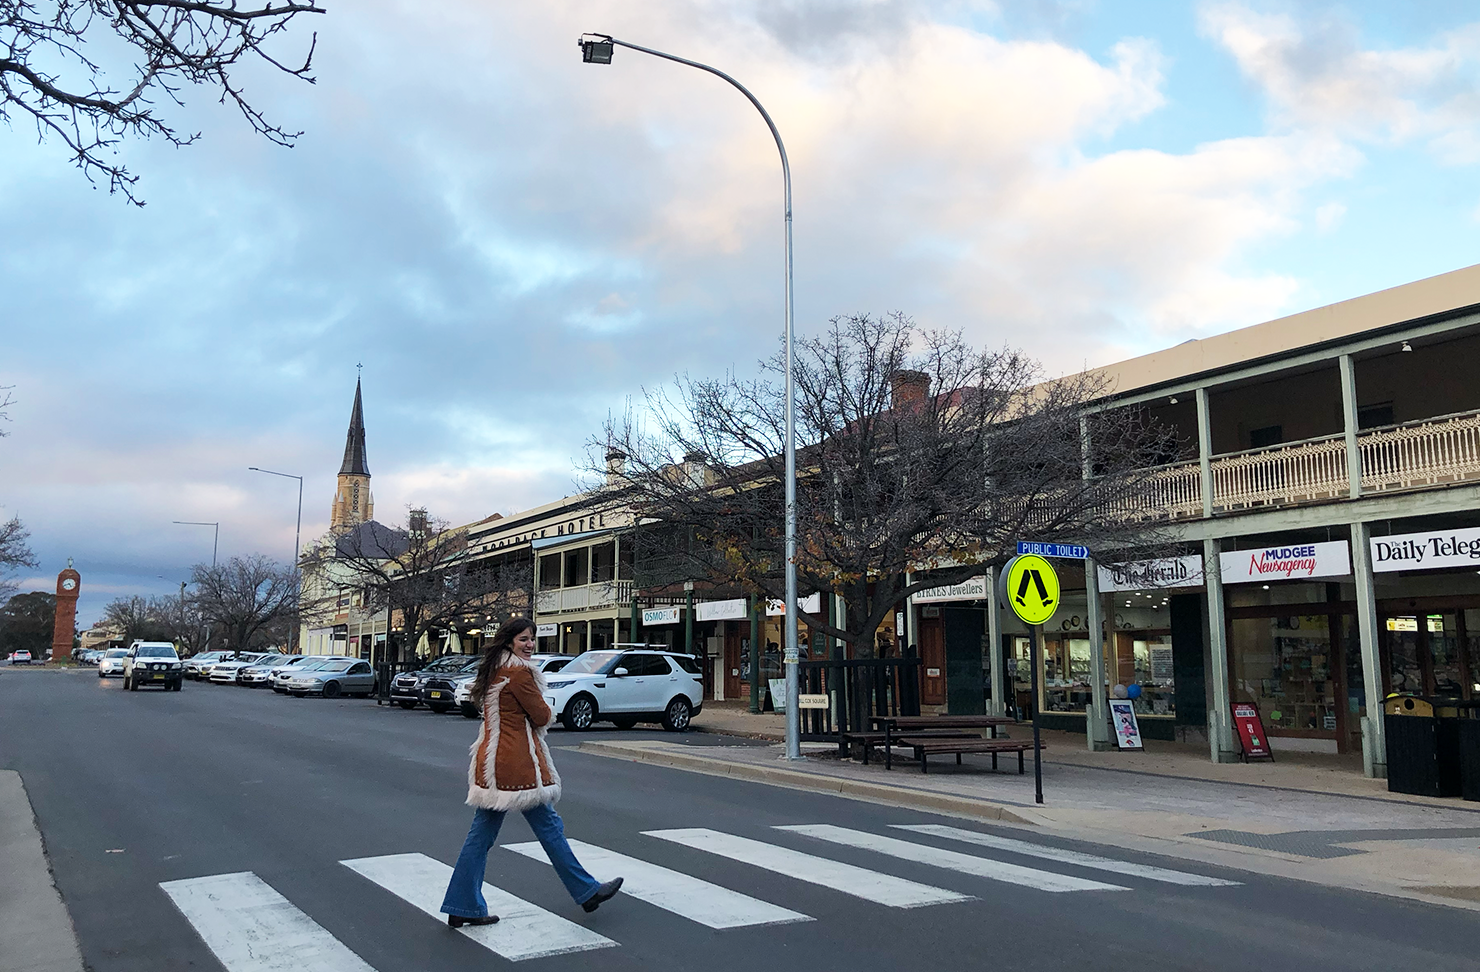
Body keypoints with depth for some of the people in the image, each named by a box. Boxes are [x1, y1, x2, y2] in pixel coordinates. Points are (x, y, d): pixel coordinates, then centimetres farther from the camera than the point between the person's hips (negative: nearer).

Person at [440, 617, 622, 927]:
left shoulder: (494, 669, 13)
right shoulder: (519, 672, -15)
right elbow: (542, 716, -11)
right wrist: (543, 712, 9)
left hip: (492, 760, 9)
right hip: (517, 763, -9)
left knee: (482, 834, 10)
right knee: (548, 825, 3)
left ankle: (462, 907, 13)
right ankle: (587, 891, 16)